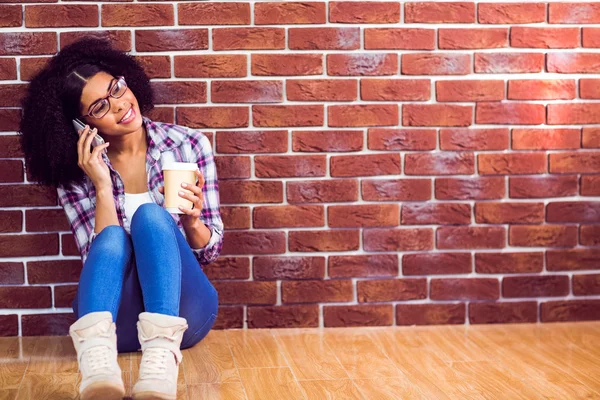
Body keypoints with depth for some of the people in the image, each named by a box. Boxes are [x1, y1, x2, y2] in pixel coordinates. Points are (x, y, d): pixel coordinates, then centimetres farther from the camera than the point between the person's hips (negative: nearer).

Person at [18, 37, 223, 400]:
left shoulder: (188, 144, 0)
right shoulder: (75, 174, 0)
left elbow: (211, 250, 3)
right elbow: (101, 257, -10)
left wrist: (192, 221, -19)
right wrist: (103, 186, -19)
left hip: (182, 309, 0)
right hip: (117, 319, 0)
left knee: (150, 216, -27)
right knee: (113, 236, -30)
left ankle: (161, 360, -50)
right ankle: (97, 362, -57)